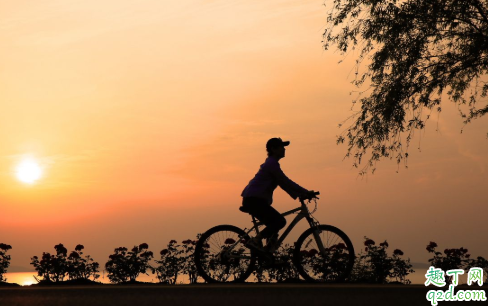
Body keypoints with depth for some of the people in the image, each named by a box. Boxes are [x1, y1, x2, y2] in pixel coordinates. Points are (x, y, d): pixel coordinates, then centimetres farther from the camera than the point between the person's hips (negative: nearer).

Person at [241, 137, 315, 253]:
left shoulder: (271, 163, 22)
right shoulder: (272, 163, -11)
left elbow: (283, 183, 24)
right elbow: (285, 182, -15)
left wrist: (299, 194, 16)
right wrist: (305, 192, -12)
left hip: (254, 200, 10)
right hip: (254, 200, -10)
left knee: (274, 226, 13)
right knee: (280, 221, -16)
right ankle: (255, 241, -18)